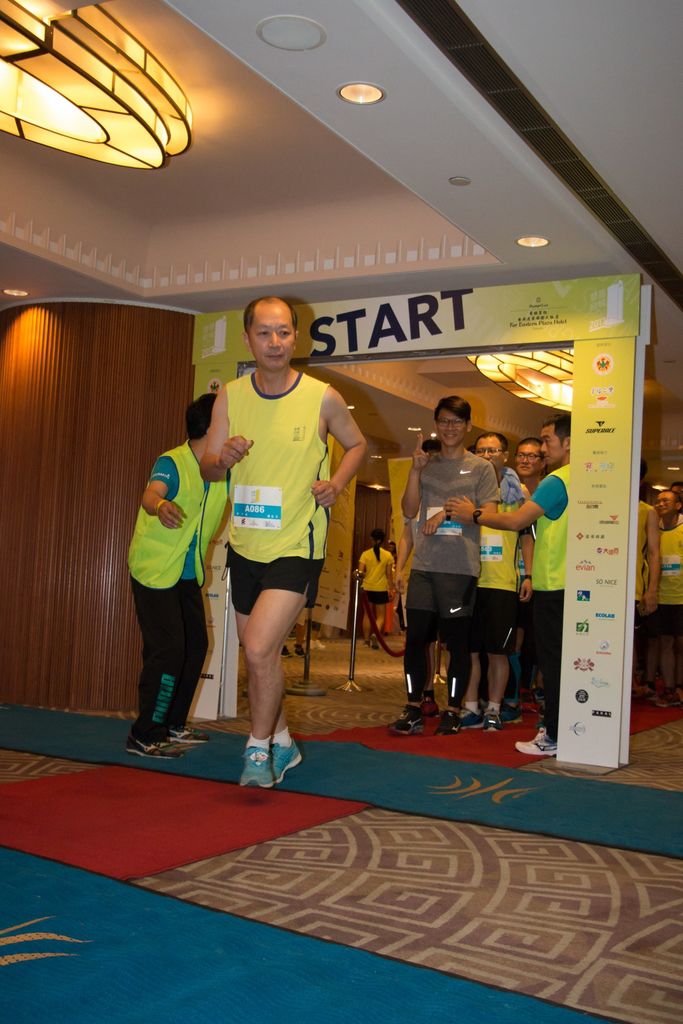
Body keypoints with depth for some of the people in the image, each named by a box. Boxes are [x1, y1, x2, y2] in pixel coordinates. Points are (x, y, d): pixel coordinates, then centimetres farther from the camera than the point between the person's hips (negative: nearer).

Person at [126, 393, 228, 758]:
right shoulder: (172, 462, -20)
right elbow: (151, 493, -40)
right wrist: (161, 505, -62)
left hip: (188, 574, 8)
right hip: (154, 571, -8)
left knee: (195, 646, 13)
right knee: (167, 651, -13)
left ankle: (173, 725, 27)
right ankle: (144, 737, -3)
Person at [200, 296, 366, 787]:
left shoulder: (323, 398, -7)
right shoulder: (230, 396, 1)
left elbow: (357, 444, 10)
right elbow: (208, 469, 2)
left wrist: (337, 483, -8)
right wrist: (224, 457, -21)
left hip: (297, 545, -5)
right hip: (245, 544, 5)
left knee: (259, 649, -18)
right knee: (260, 653, 15)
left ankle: (259, 747, 5)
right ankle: (282, 744, 35)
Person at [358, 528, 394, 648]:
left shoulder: (365, 554, -3)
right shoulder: (387, 555, -4)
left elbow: (360, 572, -8)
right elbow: (389, 575, -3)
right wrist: (390, 589, 5)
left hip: (367, 588, 1)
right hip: (381, 589, -1)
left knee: (367, 614, 13)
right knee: (380, 616, 5)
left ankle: (367, 639, 15)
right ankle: (375, 634, -20)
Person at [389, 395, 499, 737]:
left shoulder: (481, 468, 6)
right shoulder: (426, 464, 15)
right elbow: (409, 510, 7)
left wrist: (448, 512, -10)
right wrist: (415, 470, -4)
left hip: (460, 567, -3)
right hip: (423, 564, 3)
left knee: (457, 640, 1)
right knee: (415, 636, 1)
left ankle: (452, 711, 12)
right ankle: (413, 710, 10)